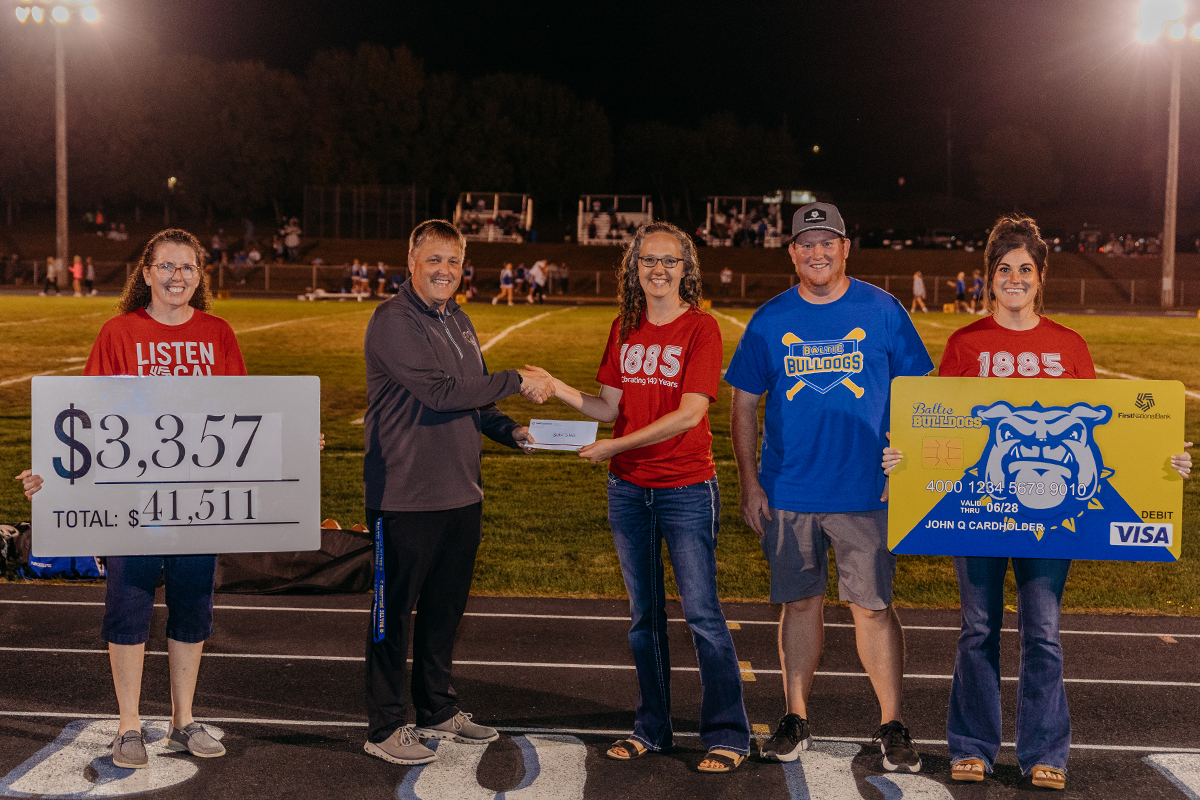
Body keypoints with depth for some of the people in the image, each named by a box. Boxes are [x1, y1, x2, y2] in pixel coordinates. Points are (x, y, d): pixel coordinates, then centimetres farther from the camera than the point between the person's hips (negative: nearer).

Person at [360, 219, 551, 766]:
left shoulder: (459, 321, 14)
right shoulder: (393, 321, -13)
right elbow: (440, 392, -23)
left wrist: (509, 431, 3)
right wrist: (517, 382, -17)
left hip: (461, 494, 8)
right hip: (404, 496, -8)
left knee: (445, 607, 17)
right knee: (395, 612, 3)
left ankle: (437, 712, 32)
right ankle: (385, 728, 14)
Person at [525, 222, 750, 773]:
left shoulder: (701, 328, -8)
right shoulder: (624, 330, 8)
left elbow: (688, 414, -17)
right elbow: (609, 408, 7)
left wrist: (614, 447, -19)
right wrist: (557, 389, -6)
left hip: (686, 489, -5)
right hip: (627, 489, 5)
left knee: (702, 614, -3)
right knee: (644, 616, 13)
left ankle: (726, 735, 9)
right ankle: (651, 728, 25)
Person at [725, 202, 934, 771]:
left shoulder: (882, 311, 0)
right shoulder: (770, 320, 4)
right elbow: (744, 406, 7)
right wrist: (749, 483, 2)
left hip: (868, 490, -1)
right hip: (787, 493, 2)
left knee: (872, 607, 0)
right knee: (799, 603, 10)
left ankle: (892, 726, 13)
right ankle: (795, 720, 22)